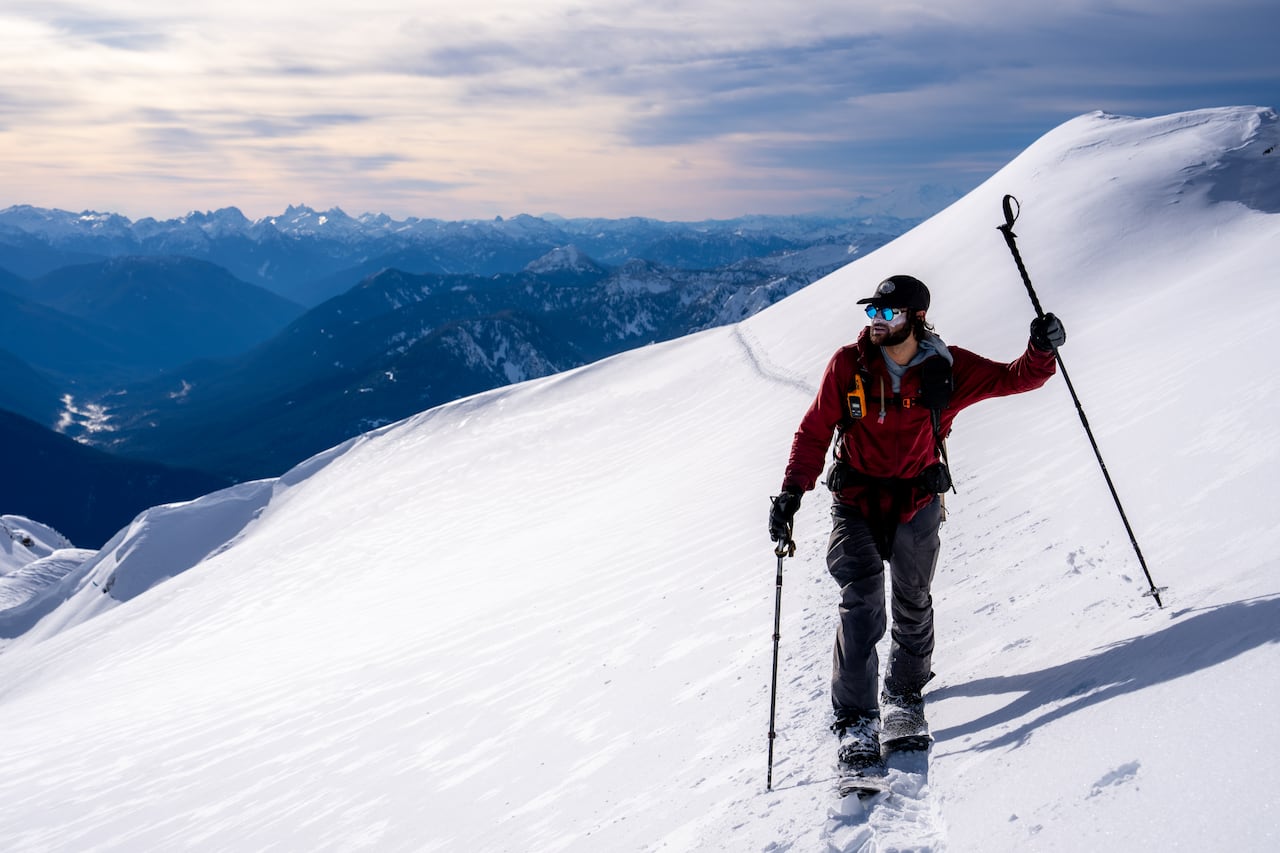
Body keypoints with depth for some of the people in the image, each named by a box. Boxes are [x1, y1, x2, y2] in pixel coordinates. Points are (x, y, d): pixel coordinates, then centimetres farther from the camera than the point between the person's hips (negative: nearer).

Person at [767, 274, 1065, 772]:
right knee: (861, 606, -14)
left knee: (913, 606, 15)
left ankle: (904, 696, 38)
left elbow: (1014, 379, -5)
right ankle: (856, 723, -9)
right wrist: (791, 492, -15)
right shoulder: (848, 364, -10)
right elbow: (815, 431, -6)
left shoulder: (946, 369, -9)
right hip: (856, 502, -1)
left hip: (917, 502, 2)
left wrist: (1041, 351, -27)